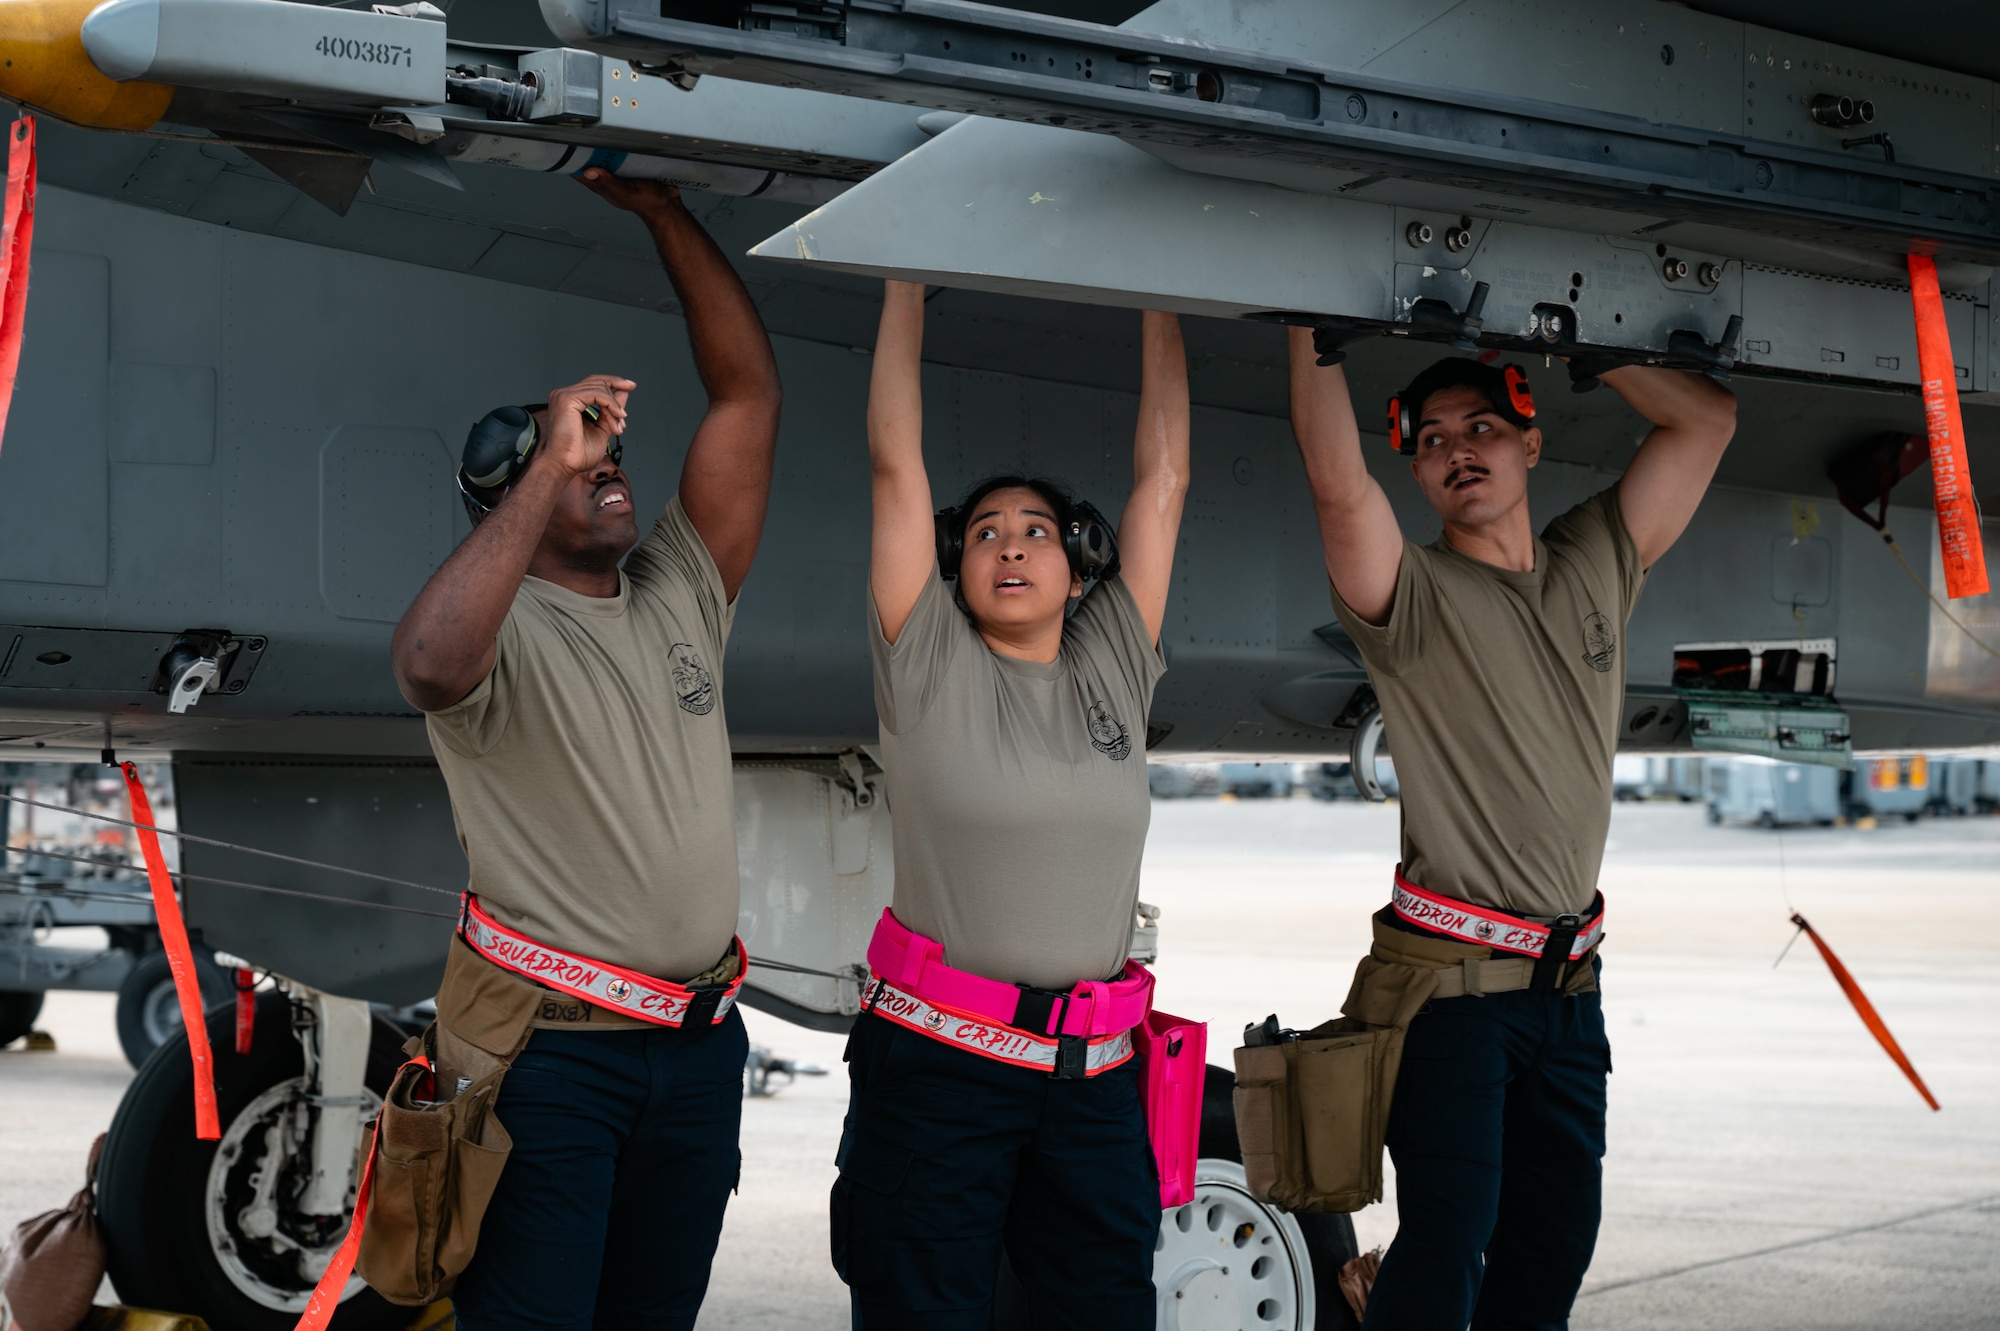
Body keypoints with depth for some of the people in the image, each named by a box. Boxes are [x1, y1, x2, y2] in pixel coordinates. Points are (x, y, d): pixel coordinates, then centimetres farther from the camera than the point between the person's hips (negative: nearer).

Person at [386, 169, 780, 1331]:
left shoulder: (680, 598, 11)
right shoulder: (503, 626, -6)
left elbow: (750, 392, 7)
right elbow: (433, 665, -33)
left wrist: (663, 212, 0)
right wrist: (549, 468, -28)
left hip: (699, 1041, 6)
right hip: (548, 1047, -6)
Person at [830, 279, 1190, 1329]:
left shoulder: (1113, 669, 11)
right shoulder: (931, 668, 2)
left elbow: (1162, 478, 12)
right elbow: (895, 460, 0)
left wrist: (1161, 307, 14)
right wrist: (907, 280, 2)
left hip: (1093, 1081, 3)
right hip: (935, 1061, -3)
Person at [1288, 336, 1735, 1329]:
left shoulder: (1595, 567, 10)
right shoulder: (1414, 596, -6)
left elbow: (1704, 417, 10)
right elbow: (1337, 481, -26)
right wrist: (1312, 330, -24)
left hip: (1568, 984, 6)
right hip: (1451, 978, -6)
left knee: (1554, 1247, 11)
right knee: (1447, 1246, -10)